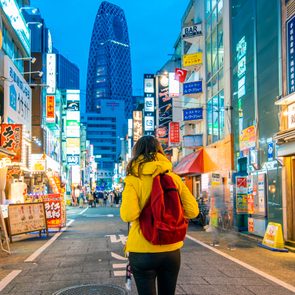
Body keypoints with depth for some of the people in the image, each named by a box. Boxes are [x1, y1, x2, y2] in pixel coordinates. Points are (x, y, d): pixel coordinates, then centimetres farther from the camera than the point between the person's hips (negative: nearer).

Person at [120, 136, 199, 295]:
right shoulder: (174, 178, 1)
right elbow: (193, 211, -1)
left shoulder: (134, 180, -9)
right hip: (171, 250, 4)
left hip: (143, 251, -3)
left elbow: (128, 215, -20)